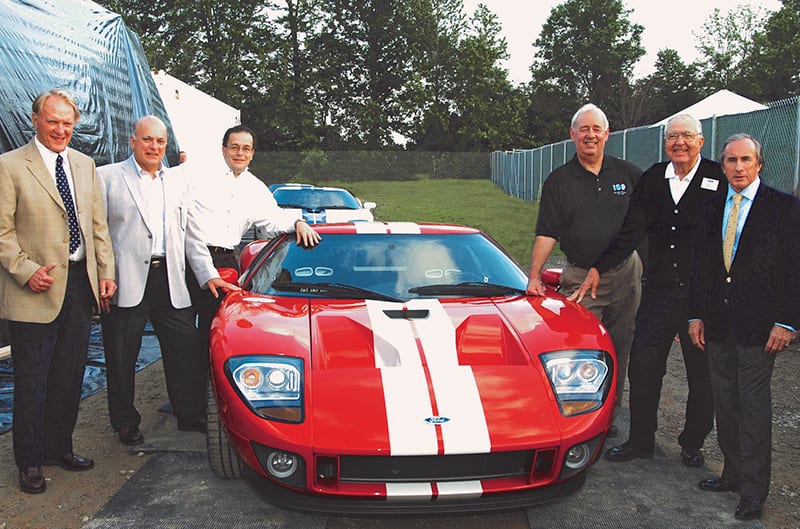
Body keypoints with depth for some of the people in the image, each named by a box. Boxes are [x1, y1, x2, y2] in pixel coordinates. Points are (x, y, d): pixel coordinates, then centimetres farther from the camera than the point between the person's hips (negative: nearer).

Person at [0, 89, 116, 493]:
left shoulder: (85, 164, 12)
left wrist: (105, 271, 5)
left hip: (81, 284, 6)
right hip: (35, 290, -5)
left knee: (70, 377, 15)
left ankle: (58, 447, 31)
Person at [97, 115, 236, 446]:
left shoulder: (178, 180, 16)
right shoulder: (107, 177, 2)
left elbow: (190, 233, 17)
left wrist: (208, 275, 9)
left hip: (170, 281, 4)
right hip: (126, 282, -3)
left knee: (187, 351, 4)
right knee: (122, 359, 7)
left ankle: (192, 417, 19)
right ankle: (126, 423, 24)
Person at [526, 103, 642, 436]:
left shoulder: (628, 174, 6)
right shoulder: (559, 181, 1)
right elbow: (546, 233, -3)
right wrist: (534, 275, -11)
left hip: (625, 274, 3)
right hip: (581, 277, -2)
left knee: (619, 347, 10)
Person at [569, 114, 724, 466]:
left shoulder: (719, 180, -5)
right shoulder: (652, 179, 7)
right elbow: (631, 231, 8)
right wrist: (599, 268, 1)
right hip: (658, 292, 3)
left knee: (702, 375, 10)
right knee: (642, 370, 6)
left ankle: (693, 444, 29)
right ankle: (640, 440, 23)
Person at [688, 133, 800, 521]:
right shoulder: (712, 208, 11)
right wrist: (696, 315, 8)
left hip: (758, 325, -5)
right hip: (718, 325, 5)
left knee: (753, 405, 0)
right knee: (725, 402, 13)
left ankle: (754, 490, 11)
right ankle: (733, 472, 28)